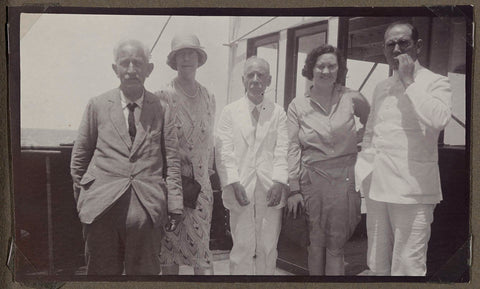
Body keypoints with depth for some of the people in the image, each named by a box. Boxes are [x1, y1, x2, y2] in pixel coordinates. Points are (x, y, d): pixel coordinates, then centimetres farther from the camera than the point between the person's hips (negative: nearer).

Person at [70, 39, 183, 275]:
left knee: (145, 273, 8)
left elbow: (173, 161, 5)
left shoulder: (161, 109, 7)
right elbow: (79, 157, 13)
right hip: (101, 207, 1)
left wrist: (175, 208, 0)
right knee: (102, 273, 8)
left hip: (147, 209, 0)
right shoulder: (97, 105, 8)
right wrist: (81, 200, 13)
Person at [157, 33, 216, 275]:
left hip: (201, 183, 3)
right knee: (170, 244, 5)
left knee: (201, 246, 2)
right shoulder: (164, 96, -5)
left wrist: (208, 172, 14)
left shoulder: (208, 97, 9)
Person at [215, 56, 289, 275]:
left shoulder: (278, 113, 9)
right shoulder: (230, 112, 7)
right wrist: (234, 183, -12)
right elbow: (224, 151, 0)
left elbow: (282, 151, 2)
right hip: (241, 189, -1)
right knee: (242, 248, 3)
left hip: (270, 190, 1)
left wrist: (279, 182, -12)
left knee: (268, 249, 9)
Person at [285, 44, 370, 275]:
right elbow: (293, 148, 1)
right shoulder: (298, 105, 3)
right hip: (312, 177, 1)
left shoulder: (352, 98, 1)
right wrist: (294, 189, -2)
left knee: (335, 245, 2)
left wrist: (356, 139, 5)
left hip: (344, 177, 0)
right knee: (316, 243, 8)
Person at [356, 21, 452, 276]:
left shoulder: (435, 83, -2)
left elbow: (438, 120, -23)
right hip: (376, 188, 6)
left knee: (407, 267, -5)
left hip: (411, 190, -6)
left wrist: (409, 82, -14)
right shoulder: (381, 88, 16)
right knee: (377, 265, 14)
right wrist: (362, 172, 13)